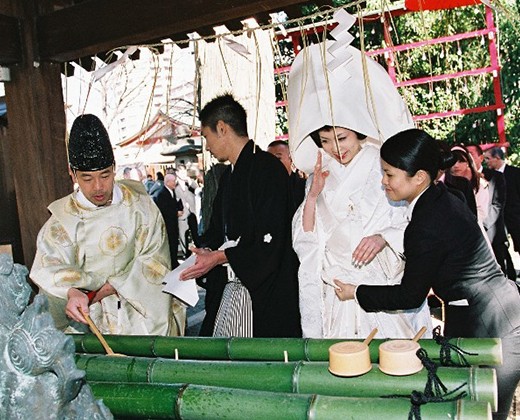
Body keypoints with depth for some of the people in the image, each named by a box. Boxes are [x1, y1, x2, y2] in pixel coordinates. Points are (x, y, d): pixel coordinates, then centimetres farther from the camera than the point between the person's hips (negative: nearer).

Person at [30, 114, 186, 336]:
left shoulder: (140, 205, 1)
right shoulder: (63, 219, 0)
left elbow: (154, 260, -4)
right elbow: (49, 267, -14)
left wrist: (106, 289, -13)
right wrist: (72, 292, -37)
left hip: (144, 314, 0)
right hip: (91, 318, 0)